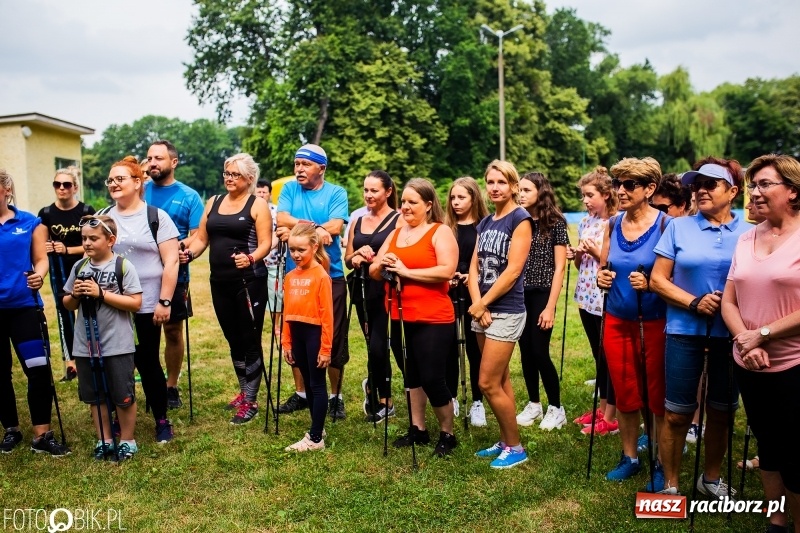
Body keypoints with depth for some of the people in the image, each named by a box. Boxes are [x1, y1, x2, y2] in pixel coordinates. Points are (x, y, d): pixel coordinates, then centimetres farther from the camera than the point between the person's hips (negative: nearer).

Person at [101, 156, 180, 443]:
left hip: (147, 306, -3)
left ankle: (162, 421, 19)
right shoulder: (102, 217, 9)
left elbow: (171, 261, -7)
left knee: (148, 362, 5)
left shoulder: (156, 217, -3)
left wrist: (164, 301, -12)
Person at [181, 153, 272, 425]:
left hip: (249, 282, -6)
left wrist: (250, 258, -30)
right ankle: (244, 392, 30)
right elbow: (201, 237, 12)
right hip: (220, 282, 6)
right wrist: (189, 253, -8)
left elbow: (265, 243, -11)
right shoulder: (213, 202, 14)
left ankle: (250, 402, 10)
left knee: (250, 341, 0)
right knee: (233, 340, 15)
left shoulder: (258, 204, -3)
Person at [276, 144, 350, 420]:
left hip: (330, 276, -2)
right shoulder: (289, 189, 7)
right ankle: (300, 393, 26)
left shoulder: (336, 193, 0)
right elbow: (282, 220, -9)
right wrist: (314, 227, -16)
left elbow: (335, 227, -15)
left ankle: (335, 396, 18)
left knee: (333, 338, 2)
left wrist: (296, 229, -16)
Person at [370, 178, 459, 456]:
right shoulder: (395, 233, 13)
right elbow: (374, 272, 12)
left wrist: (406, 271, -20)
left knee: (432, 378, -2)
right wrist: (381, 265, -11)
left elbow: (447, 271, -21)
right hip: (400, 319, 7)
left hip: (433, 320, -7)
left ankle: (447, 434, 17)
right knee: (411, 376, 16)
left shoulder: (441, 232, -6)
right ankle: (417, 429, 30)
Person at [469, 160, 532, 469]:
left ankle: (516, 448, 10)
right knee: (500, 380, 14)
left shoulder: (520, 219, -10)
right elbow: (474, 266, 7)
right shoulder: (485, 223, 12)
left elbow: (513, 270, -17)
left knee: (488, 383, -5)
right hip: (483, 311, 7)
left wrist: (483, 304, -12)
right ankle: (505, 442, 25)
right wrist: (477, 304, -7)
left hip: (506, 312, -7)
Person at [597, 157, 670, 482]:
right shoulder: (613, 225, 5)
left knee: (658, 397, 5)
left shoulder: (665, 224, -10)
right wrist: (602, 277, -7)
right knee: (625, 395, 14)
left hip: (655, 323, -5)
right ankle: (629, 458, 30)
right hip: (617, 321, 5)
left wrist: (650, 284, -27)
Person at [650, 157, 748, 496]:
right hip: (685, 331, -1)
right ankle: (669, 485, 19)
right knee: (677, 414, 3)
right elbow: (657, 280, -2)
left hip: (731, 335, 2)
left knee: (721, 412, 15)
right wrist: (695, 303, -15)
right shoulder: (679, 227, -1)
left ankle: (711, 478, 35)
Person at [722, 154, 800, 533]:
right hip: (749, 366, 6)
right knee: (767, 445, 18)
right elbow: (728, 301, 6)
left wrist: (762, 334, -15)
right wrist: (745, 341, -9)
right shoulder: (746, 238, 7)